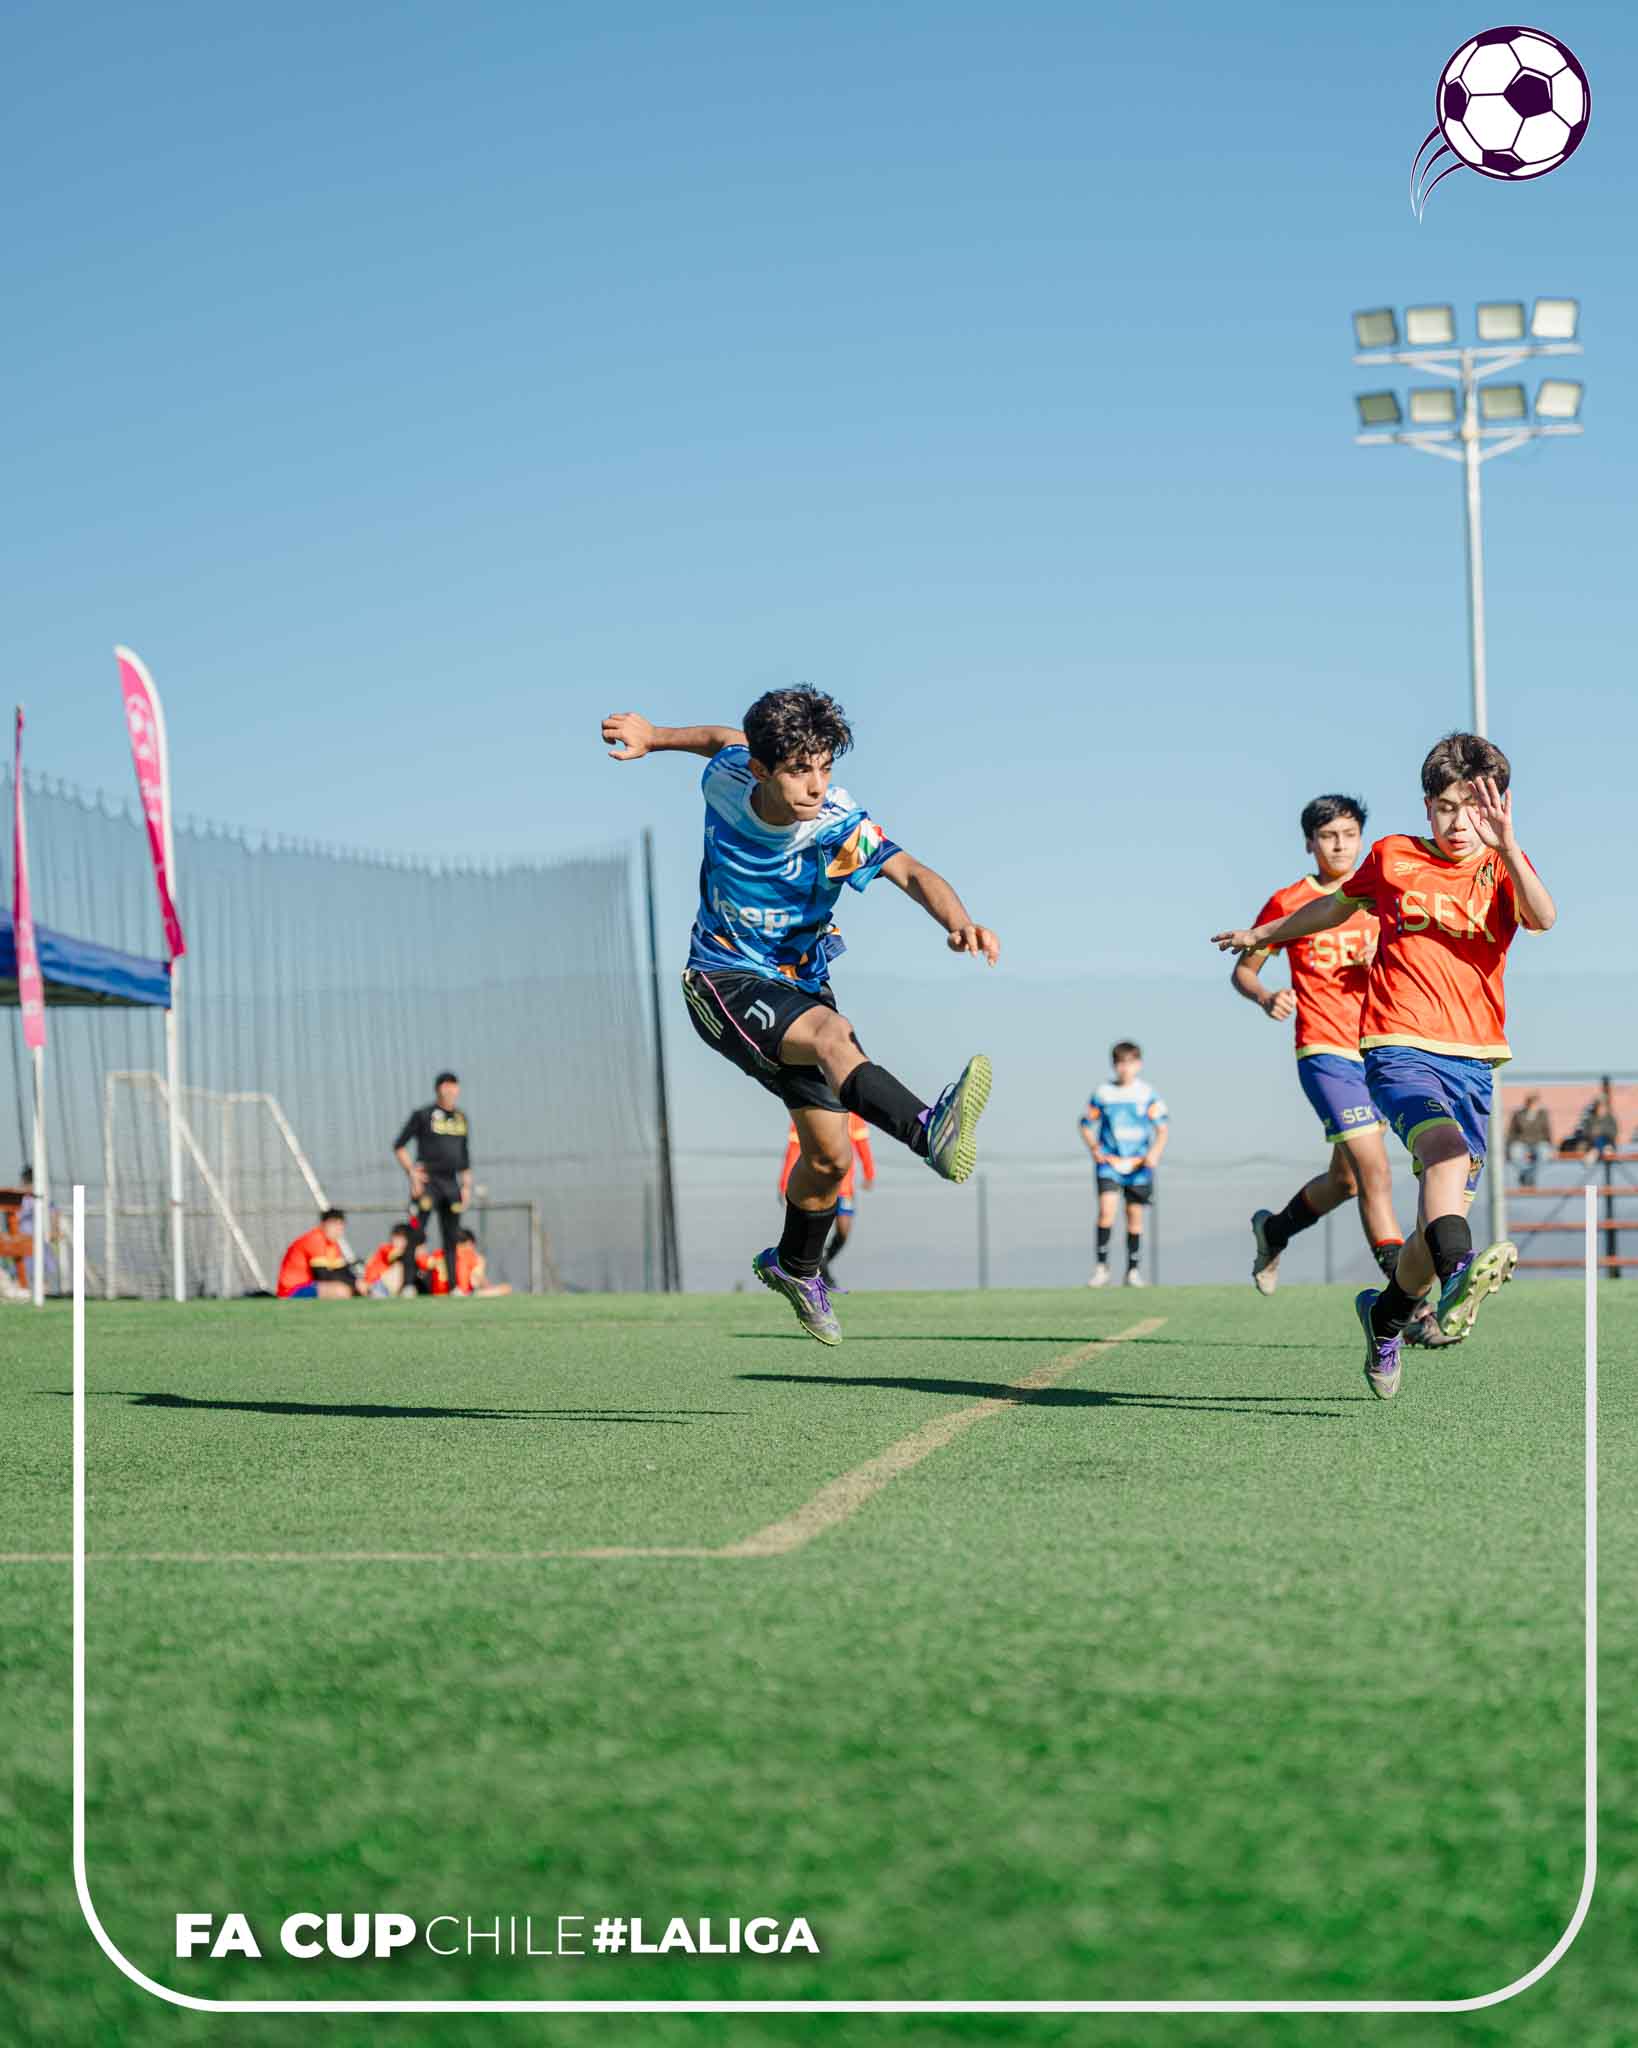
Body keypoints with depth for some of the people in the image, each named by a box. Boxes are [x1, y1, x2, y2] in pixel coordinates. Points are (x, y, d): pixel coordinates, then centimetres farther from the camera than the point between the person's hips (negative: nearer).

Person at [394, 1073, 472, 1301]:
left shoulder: (461, 1118, 14)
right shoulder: (423, 1115, -3)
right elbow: (399, 1147, -1)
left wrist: (467, 1184, 15)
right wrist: (412, 1171, -10)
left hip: (451, 1182, 6)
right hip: (428, 1180, -6)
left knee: (452, 1237, 6)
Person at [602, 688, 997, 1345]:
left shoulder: (840, 826, -21)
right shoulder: (727, 778, -14)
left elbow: (911, 872, -37)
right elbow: (727, 740, 11)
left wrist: (957, 921, -56)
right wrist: (652, 737, 21)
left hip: (800, 987, 3)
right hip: (722, 981, -2)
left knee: (830, 1157, 6)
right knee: (834, 1034, -34)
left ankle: (795, 1265, 39)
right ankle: (929, 1131, -65)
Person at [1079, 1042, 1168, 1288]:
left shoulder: (1147, 1094, 0)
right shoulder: (1102, 1093, 1)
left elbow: (1163, 1127, 0)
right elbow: (1086, 1124, 10)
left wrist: (1155, 1152, -17)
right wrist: (1094, 1149, -6)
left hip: (1138, 1164, 1)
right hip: (1109, 1161, -1)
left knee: (1135, 1215, 6)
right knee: (1106, 1209, -18)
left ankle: (1134, 1270, 17)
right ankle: (1101, 1267, -12)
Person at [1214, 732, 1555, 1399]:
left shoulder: (1503, 868, 6)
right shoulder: (1393, 856, 7)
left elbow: (1543, 917, -17)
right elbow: (1338, 905, 28)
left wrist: (1506, 846, -32)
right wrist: (1264, 933, 41)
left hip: (1472, 1061, 2)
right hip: (1398, 1049, -2)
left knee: (1441, 1225, 3)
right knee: (1447, 1147, -33)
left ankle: (1386, 1315, 30)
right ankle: (1459, 1275, -56)